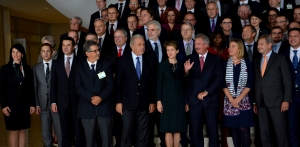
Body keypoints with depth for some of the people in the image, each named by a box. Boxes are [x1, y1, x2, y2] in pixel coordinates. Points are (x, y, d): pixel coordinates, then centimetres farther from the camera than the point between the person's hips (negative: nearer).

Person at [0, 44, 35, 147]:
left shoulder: (27, 69, 6)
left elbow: (31, 88, 7)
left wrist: (32, 104, 3)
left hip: (24, 104, 3)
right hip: (11, 104, -2)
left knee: (22, 130, 6)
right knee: (13, 131, 1)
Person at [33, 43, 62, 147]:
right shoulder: (36, 68, 9)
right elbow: (34, 87, 8)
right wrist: (36, 104, 2)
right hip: (43, 104, 3)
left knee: (60, 132, 1)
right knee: (46, 133, 10)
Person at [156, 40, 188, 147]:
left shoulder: (181, 65, 7)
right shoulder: (162, 65, 2)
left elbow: (184, 84, 6)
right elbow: (159, 84, -1)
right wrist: (158, 101, -8)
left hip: (179, 100, 2)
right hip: (167, 99, -2)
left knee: (178, 129, 5)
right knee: (168, 130, 0)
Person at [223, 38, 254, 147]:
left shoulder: (247, 64, 4)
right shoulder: (225, 64, 6)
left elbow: (249, 84, -2)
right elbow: (223, 84, 1)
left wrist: (238, 99, -10)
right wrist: (231, 99, -10)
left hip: (244, 101, -1)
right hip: (229, 101, 1)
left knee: (244, 128, -5)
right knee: (233, 128, 4)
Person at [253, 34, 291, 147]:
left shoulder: (280, 59, 1)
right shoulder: (256, 61, 14)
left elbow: (287, 81, -4)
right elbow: (255, 83, 13)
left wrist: (286, 100, -11)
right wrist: (254, 102, 8)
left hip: (276, 101, -4)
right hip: (261, 102, 5)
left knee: (280, 131, -1)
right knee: (264, 132, 9)